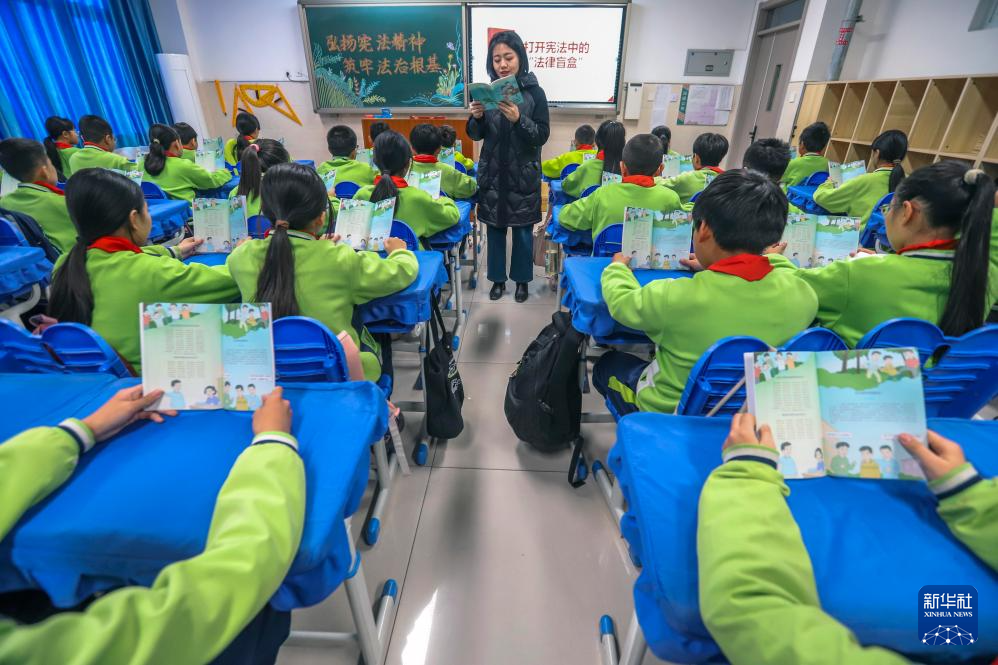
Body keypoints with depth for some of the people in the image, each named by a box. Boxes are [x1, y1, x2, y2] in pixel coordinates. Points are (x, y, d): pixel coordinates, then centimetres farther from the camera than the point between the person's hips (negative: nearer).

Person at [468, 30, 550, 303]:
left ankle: (521, 278, 26)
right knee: (494, 227, 9)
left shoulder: (534, 92, -4)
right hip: (492, 172, 2)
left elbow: (542, 135, -10)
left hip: (523, 174, -2)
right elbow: (476, 135, 5)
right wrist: (477, 117, -17)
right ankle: (497, 278, 26)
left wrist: (518, 119, -26)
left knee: (522, 229, 7)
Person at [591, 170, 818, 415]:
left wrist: (617, 266, 7)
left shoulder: (675, 298, -35)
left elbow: (621, 302, -14)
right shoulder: (802, 294, -21)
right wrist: (714, 268, 15)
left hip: (670, 412, -4)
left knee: (607, 364, 22)